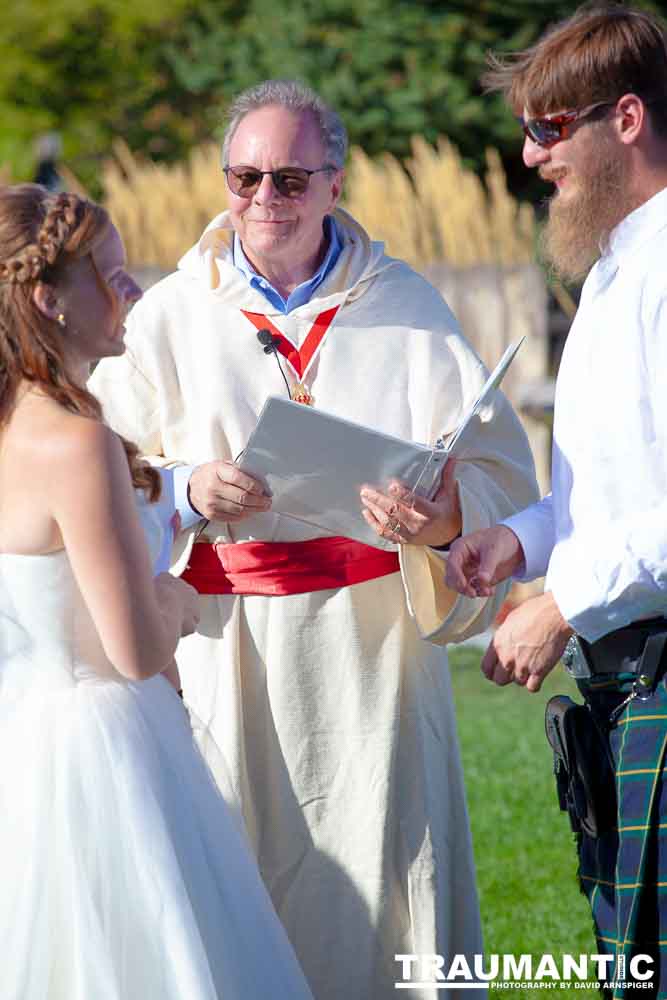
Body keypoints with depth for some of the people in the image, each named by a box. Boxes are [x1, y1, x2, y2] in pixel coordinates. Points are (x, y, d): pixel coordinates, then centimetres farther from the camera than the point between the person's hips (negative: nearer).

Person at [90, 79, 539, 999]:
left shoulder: (404, 308, 7)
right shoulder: (169, 317, 8)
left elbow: (499, 466, 0)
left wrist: (445, 518, -21)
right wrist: (188, 497, -16)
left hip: (373, 651, 0)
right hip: (230, 653, 0)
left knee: (382, 885, -2)